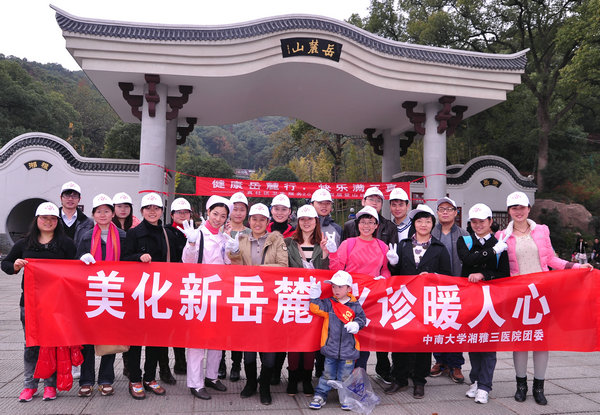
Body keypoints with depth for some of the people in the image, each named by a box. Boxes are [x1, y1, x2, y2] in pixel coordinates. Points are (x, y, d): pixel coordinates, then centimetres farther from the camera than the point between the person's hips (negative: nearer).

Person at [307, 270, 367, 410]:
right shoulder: (328, 303, 1)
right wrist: (315, 297, -19)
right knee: (328, 374, 11)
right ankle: (320, 395, 25)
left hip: (348, 350, 0)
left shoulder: (355, 306, -1)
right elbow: (316, 309, -7)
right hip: (331, 348, 1)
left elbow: (362, 318, 6)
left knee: (345, 376, 11)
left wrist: (356, 324, -12)